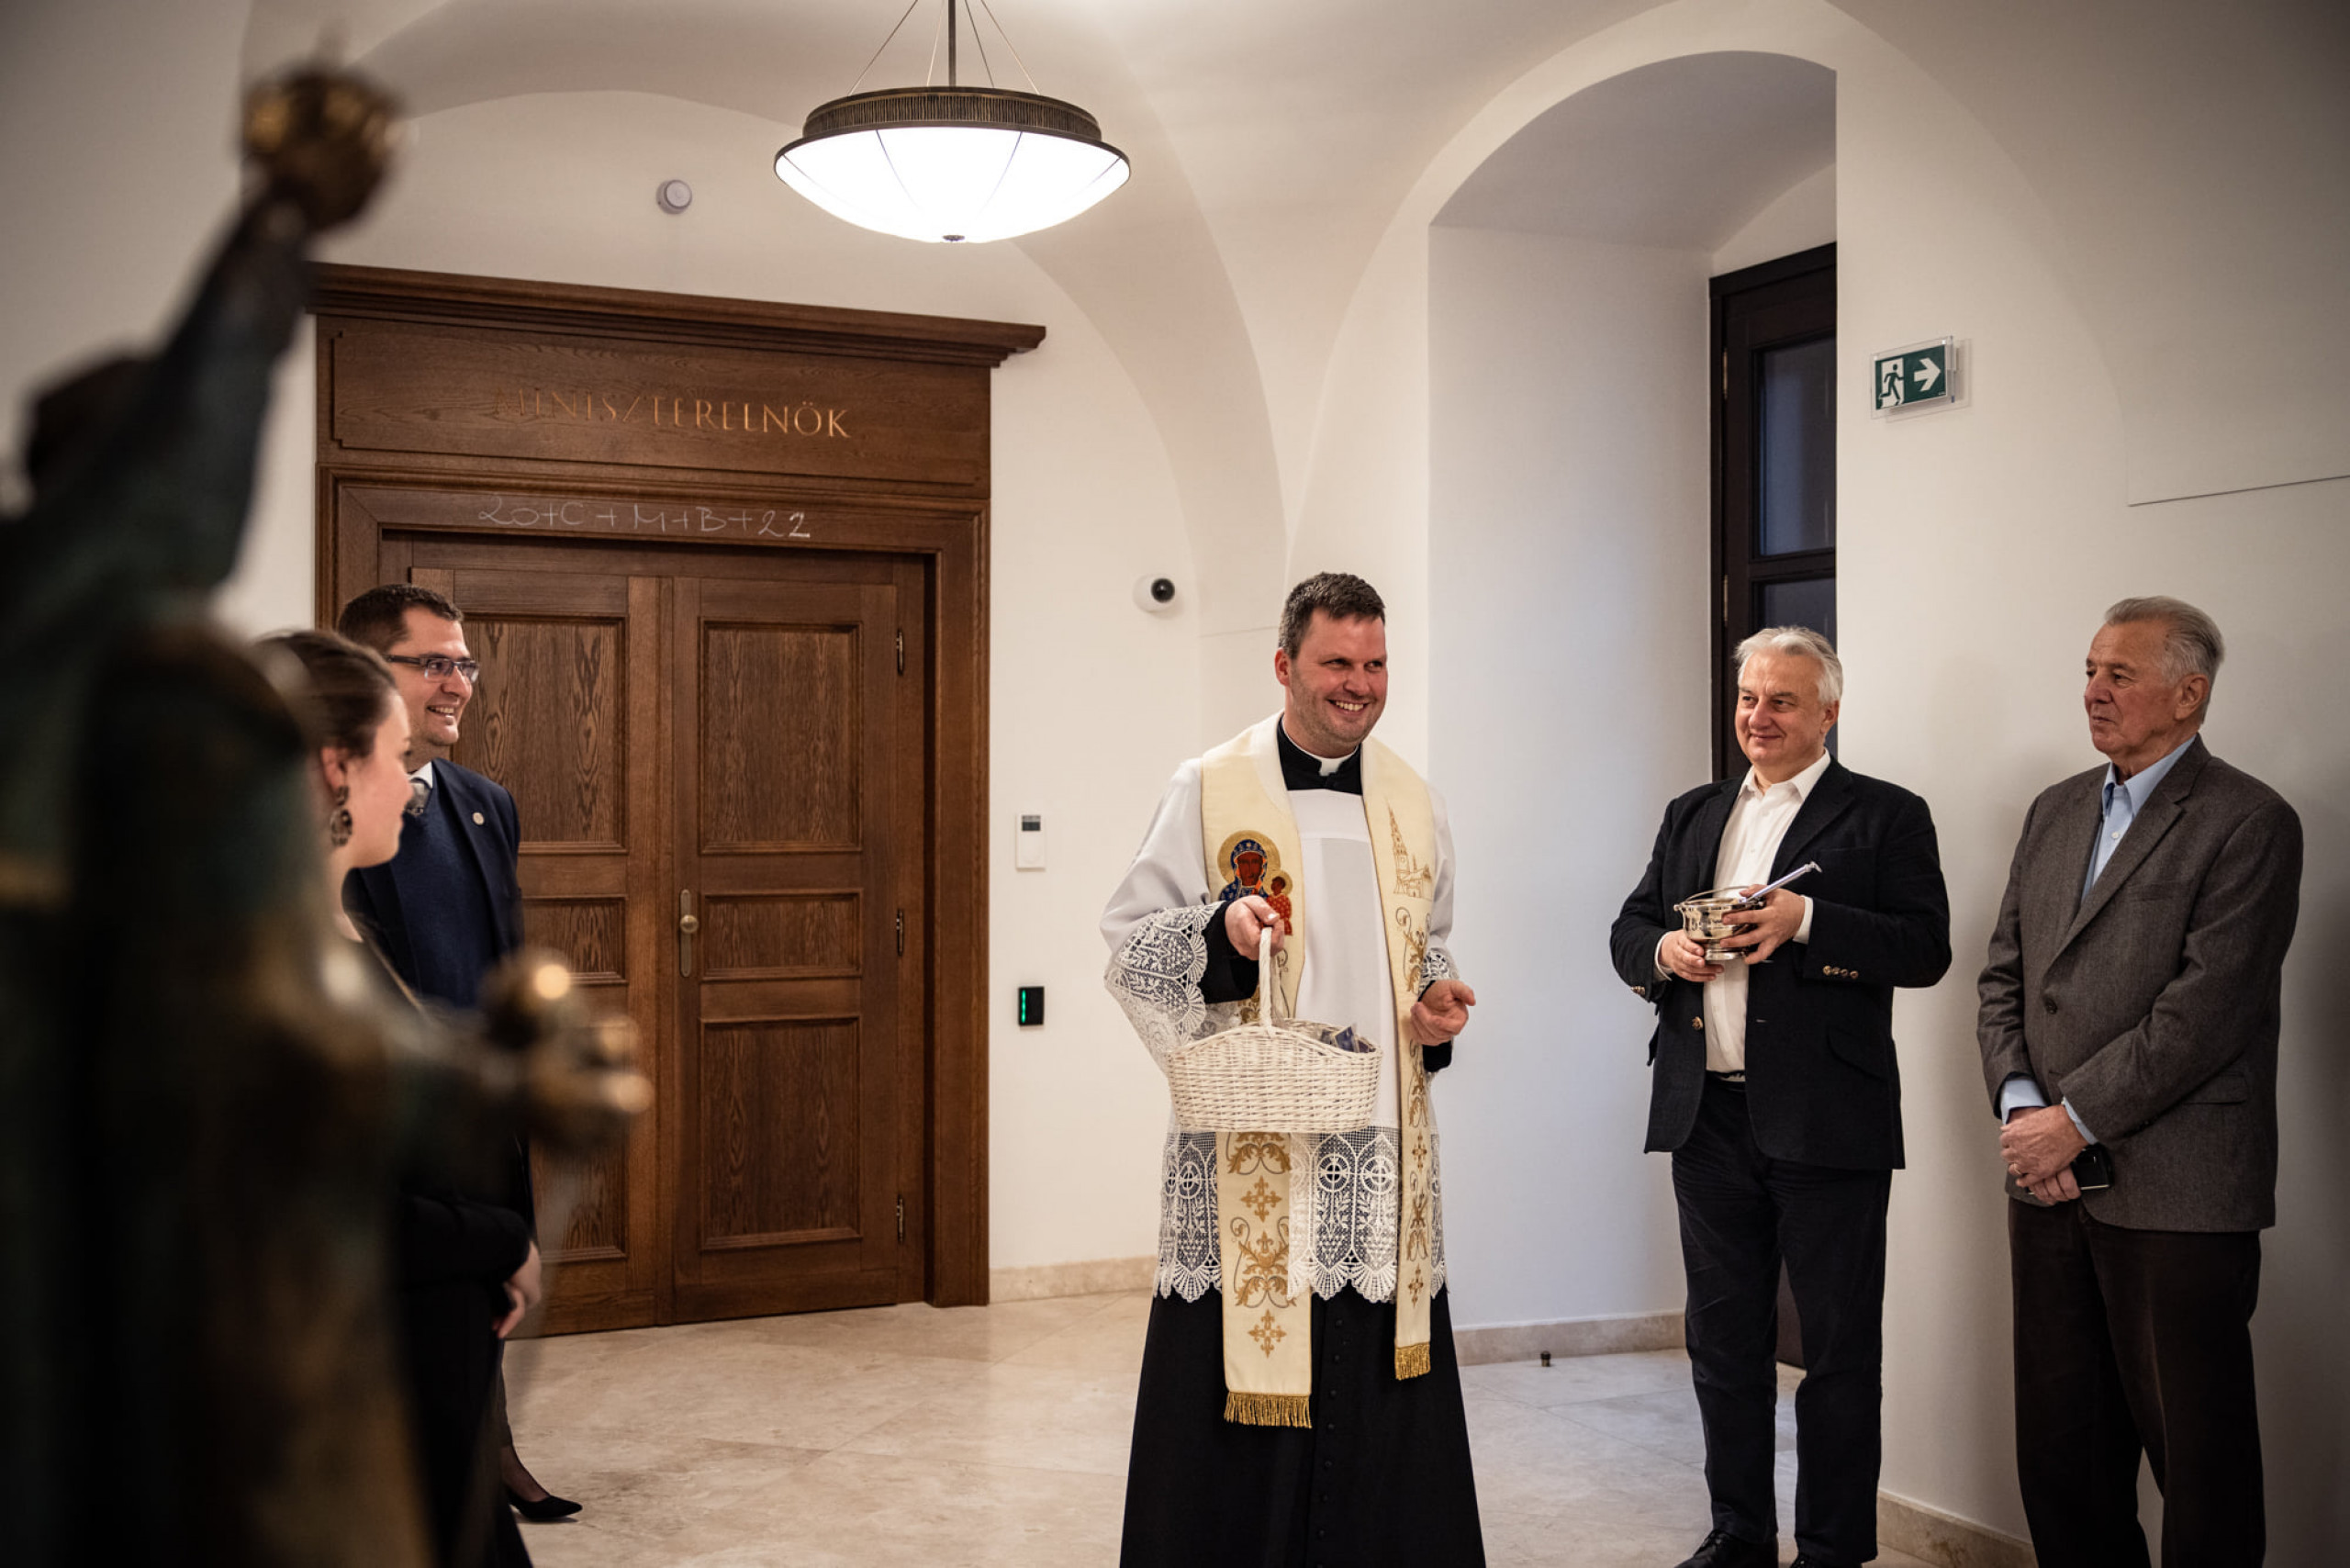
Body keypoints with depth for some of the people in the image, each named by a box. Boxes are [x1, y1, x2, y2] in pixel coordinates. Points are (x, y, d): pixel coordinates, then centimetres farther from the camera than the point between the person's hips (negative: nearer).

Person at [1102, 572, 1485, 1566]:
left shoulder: (1413, 804, 12)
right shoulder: (1209, 791, -1)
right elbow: (1128, 944, -2)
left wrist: (1436, 1006, 2)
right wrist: (1221, 926, -20)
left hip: (1382, 1147, 4)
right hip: (1250, 1150, -4)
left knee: (1377, 1402, 6)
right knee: (1241, 1377, -2)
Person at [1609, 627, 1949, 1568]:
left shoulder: (1886, 816, 0)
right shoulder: (1692, 815, 17)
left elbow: (1926, 950, -10)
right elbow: (1629, 929, 16)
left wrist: (1804, 919, -20)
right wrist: (1663, 951, -6)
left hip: (1826, 1124, -5)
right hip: (1708, 1115, 5)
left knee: (1839, 1348, 4)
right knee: (1723, 1339, 14)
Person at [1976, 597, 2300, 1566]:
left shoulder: (2249, 823, -8)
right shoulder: (2055, 812, 14)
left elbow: (2205, 1011, -16)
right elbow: (2004, 977, 12)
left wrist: (2076, 1120, -15)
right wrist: (2019, 1110, -4)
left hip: (2175, 1193, -6)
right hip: (2051, 1186, 7)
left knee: (2197, 1458, 4)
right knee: (2060, 1450, 13)